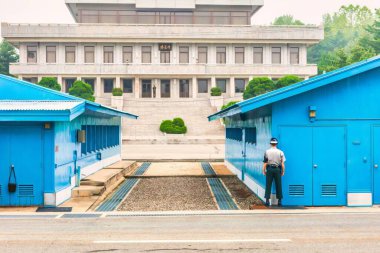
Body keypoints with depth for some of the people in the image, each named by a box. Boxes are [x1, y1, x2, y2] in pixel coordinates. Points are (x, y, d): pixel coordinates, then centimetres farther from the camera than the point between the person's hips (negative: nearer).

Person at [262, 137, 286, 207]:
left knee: (268, 185, 4)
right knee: (278, 185, 7)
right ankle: (279, 200, 9)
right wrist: (283, 171, 5)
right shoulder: (280, 152, -1)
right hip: (277, 169, 0)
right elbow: (282, 163, -3)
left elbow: (265, 163, -3)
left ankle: (267, 200, 1)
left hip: (269, 169, 0)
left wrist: (264, 171, 4)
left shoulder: (267, 152, -3)